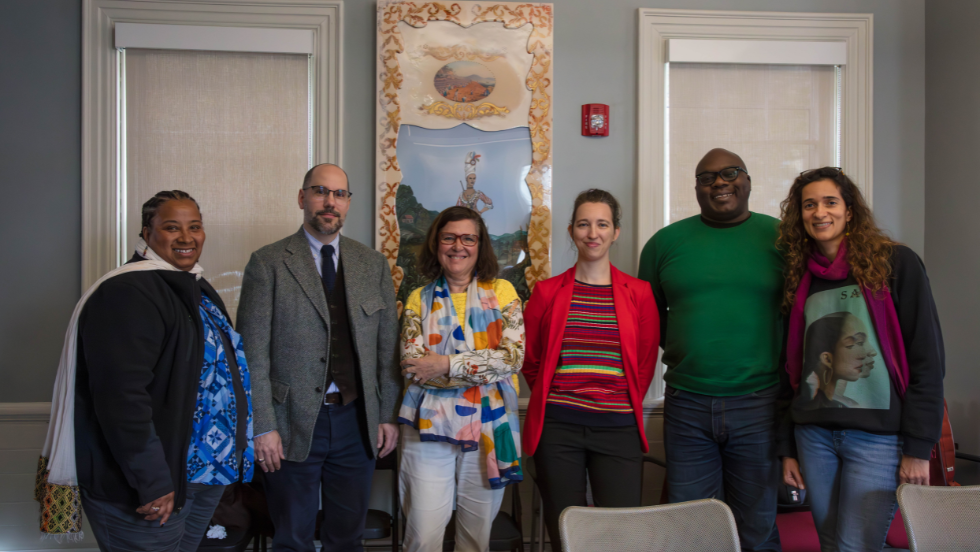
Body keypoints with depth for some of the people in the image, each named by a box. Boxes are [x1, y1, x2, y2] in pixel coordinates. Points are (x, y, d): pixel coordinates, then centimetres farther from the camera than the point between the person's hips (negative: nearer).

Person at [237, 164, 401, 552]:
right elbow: (254, 354, -7)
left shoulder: (373, 264, 7)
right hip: (294, 424, -3)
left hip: (357, 421, 3)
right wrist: (263, 427, -11)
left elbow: (388, 345, 8)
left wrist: (388, 415, 4)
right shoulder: (267, 263, -4)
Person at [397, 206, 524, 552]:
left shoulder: (502, 292, 5)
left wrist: (447, 364, -14)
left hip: (488, 428, 0)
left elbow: (513, 357, -8)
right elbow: (411, 365, -6)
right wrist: (485, 366, -13)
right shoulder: (420, 299, 7)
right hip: (430, 425, 0)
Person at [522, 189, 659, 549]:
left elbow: (645, 364, 10)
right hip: (557, 428, 0)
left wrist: (624, 404, 10)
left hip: (618, 428, 0)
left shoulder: (638, 294, 5)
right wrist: (552, 399, 11)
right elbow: (530, 361, 12)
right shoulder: (548, 292, 5)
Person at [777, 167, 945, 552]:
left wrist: (919, 447, -10)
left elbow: (927, 359, -7)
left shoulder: (895, 264, -4)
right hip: (814, 435, 5)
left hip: (878, 437, -4)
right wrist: (788, 447, 11)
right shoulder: (801, 279, 10)